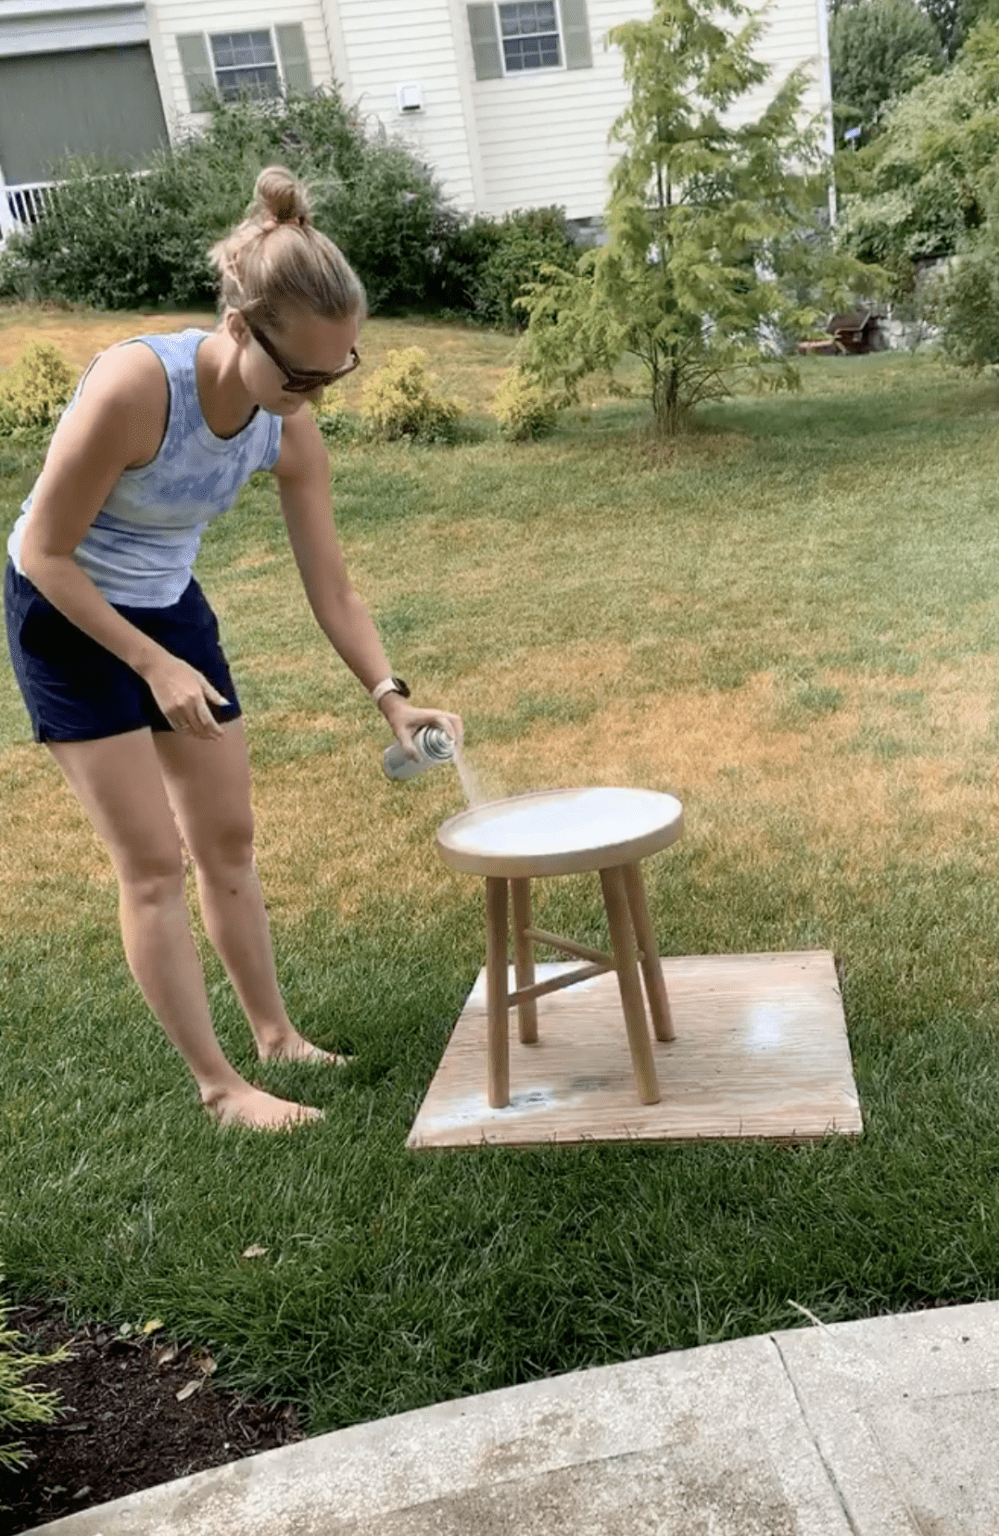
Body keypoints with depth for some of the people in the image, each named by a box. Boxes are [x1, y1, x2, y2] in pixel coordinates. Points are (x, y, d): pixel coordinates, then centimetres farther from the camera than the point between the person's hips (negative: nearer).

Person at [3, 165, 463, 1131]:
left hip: (170, 606, 6)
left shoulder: (290, 431, -16)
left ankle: (276, 1037, 29)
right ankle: (216, 1085, 9)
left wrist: (390, 696, -18)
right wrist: (154, 665, -24)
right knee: (153, 861, -4)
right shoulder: (134, 386, -34)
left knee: (228, 839, 12)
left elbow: (331, 589, -7)